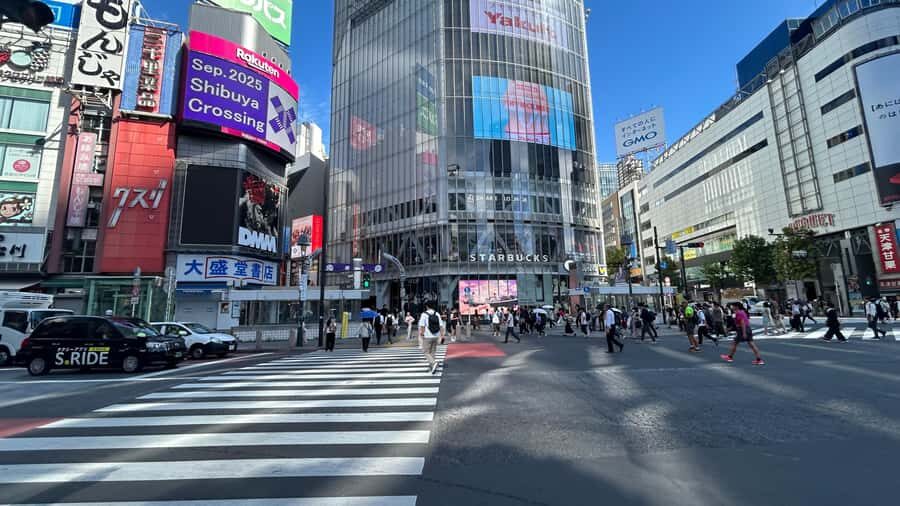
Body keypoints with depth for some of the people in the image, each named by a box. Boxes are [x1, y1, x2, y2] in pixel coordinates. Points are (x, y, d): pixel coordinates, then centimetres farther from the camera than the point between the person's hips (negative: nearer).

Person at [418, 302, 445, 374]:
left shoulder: (424, 314, -7)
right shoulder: (437, 314, 5)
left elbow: (422, 326, -11)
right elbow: (441, 325, 3)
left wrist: (421, 334, 1)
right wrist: (442, 334, 8)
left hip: (428, 337, -4)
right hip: (436, 336, 4)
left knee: (427, 353, 1)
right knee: (433, 352, 16)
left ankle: (434, 362, -22)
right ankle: (432, 364, 20)